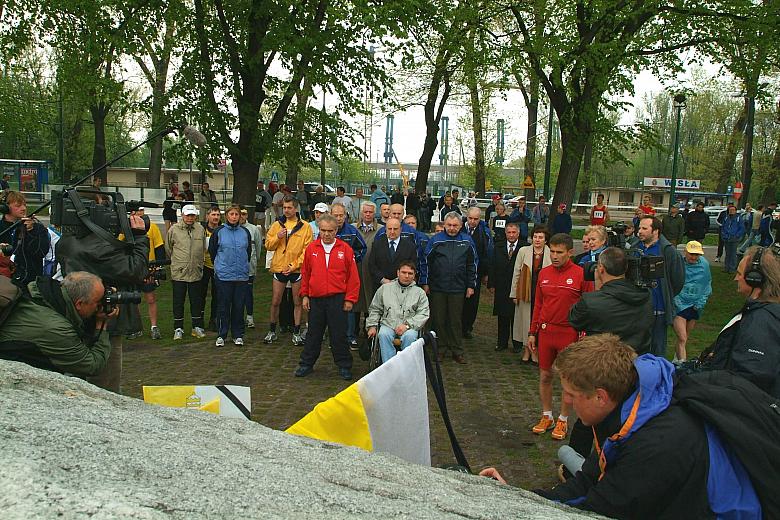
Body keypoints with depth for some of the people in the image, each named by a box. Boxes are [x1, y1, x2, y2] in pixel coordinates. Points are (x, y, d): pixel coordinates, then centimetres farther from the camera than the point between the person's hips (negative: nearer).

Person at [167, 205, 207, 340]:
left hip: (196, 272, 2)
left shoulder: (200, 229, 5)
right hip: (178, 272, -2)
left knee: (196, 301, 10)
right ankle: (178, 328, 15)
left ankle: (197, 327, 21)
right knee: (178, 302, 5)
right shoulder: (174, 229, -2)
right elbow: (168, 248, 9)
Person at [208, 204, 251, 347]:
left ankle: (238, 335, 15)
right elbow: (212, 251, 8)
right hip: (223, 275, -2)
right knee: (223, 306, 2)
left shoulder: (245, 232, 7)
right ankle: (221, 335, 11)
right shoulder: (219, 232, -1)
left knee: (239, 306, 6)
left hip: (242, 275, 2)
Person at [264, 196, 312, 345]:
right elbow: (268, 245, 7)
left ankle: (296, 333, 16)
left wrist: (294, 265, -13)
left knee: (297, 302, 6)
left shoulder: (305, 227, -2)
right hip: (279, 269, 2)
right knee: (275, 302, 7)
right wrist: (278, 237, -12)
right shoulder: (276, 225, 7)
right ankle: (272, 331, 22)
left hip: (297, 270, -2)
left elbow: (307, 250, -6)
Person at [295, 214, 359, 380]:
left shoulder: (345, 249, -2)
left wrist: (350, 299, -4)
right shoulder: (311, 248, 5)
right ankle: (306, 364, 23)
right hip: (316, 299, 2)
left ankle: (344, 366, 15)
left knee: (339, 335, 3)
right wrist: (305, 295, 8)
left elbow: (353, 276, 0)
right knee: (313, 334, 11)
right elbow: (305, 273, 11)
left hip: (337, 299, -2)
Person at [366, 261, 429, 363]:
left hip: (409, 327, -1)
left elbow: (423, 314, 4)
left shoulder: (419, 292, 15)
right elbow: (374, 309, 22)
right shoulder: (385, 288, 18)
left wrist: (407, 325, -10)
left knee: (409, 336, -35)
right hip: (388, 324, 1)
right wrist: (372, 326, 7)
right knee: (383, 334, -33)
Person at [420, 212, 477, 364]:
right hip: (437, 288, 0)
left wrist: (471, 285, 6)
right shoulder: (435, 240, -1)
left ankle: (457, 351, 16)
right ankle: (441, 349, 19)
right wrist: (425, 283, 0)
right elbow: (425, 262, 2)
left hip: (457, 288, 0)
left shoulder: (467, 241, 3)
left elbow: (472, 265, 8)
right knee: (439, 320, 6)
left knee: (456, 320, 7)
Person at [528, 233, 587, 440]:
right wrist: (532, 333, 10)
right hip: (545, 332, 4)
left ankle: (563, 421, 21)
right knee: (545, 376, 12)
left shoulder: (580, 274, -9)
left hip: (569, 334, -4)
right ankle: (547, 417, 26)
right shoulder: (544, 273, 5)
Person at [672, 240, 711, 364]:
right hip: (680, 306, -5)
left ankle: (677, 360, 34)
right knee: (682, 339, -13)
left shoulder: (704, 264, 0)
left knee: (686, 337, 17)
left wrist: (702, 299, 1)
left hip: (695, 306, 5)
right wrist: (676, 299, -14)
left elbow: (707, 284, 12)